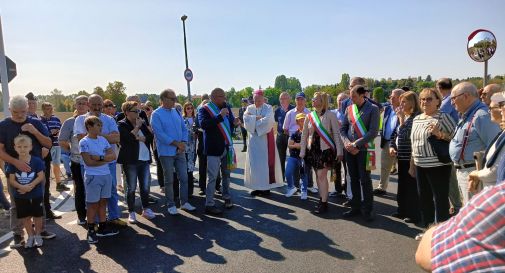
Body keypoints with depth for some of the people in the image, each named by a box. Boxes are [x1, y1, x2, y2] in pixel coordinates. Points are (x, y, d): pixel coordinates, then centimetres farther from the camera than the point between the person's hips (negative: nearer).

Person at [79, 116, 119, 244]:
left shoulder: (103, 140, 7)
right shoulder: (84, 142, -9)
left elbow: (113, 156, 0)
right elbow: (88, 162, -16)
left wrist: (99, 157, -14)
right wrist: (106, 159, -10)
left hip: (106, 175, 5)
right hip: (93, 177, -5)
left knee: (103, 202, 13)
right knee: (93, 204, 3)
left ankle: (102, 227, 23)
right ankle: (91, 231, 14)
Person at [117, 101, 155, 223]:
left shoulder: (142, 123, 13)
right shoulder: (122, 125, -4)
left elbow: (150, 137, 3)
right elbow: (129, 138, -20)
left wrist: (140, 138, -13)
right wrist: (137, 127, -9)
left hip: (145, 159, 5)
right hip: (131, 160, -5)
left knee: (145, 186, 10)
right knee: (131, 187, 3)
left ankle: (146, 209, 23)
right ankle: (131, 212, 14)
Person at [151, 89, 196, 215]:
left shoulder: (176, 112, 10)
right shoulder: (156, 114, -9)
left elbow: (184, 129, 10)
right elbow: (160, 134, -17)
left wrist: (183, 143, -7)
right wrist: (177, 143, -17)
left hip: (180, 151, 5)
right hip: (166, 152, -5)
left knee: (184, 178, 9)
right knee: (169, 180, 6)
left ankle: (184, 202, 22)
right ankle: (171, 205, 19)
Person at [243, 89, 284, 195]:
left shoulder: (268, 108, -2)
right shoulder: (250, 108, 8)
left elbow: (268, 121, -19)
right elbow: (246, 119, -9)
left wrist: (253, 119, -10)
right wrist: (258, 118, -17)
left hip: (265, 139, -3)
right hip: (254, 140, 3)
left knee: (266, 162, 0)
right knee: (254, 163, 5)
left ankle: (266, 186, 8)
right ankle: (256, 186, 14)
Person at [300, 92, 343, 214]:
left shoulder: (330, 115, -8)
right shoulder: (309, 116, 4)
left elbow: (337, 134, -7)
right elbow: (304, 135, 9)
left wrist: (339, 151, -10)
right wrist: (302, 152, 8)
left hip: (326, 149, -4)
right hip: (313, 149, 5)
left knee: (322, 175, -9)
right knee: (318, 175, 11)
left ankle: (324, 203, 1)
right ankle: (322, 198, 24)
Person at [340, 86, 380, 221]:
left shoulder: (373, 109, -6)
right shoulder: (349, 109, 8)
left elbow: (373, 132, -12)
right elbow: (343, 128, 11)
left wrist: (356, 144, -16)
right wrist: (347, 142, -7)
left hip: (364, 150, -4)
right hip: (349, 149, 5)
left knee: (365, 180, 1)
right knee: (354, 179, 12)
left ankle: (368, 210, 15)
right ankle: (355, 207, 25)